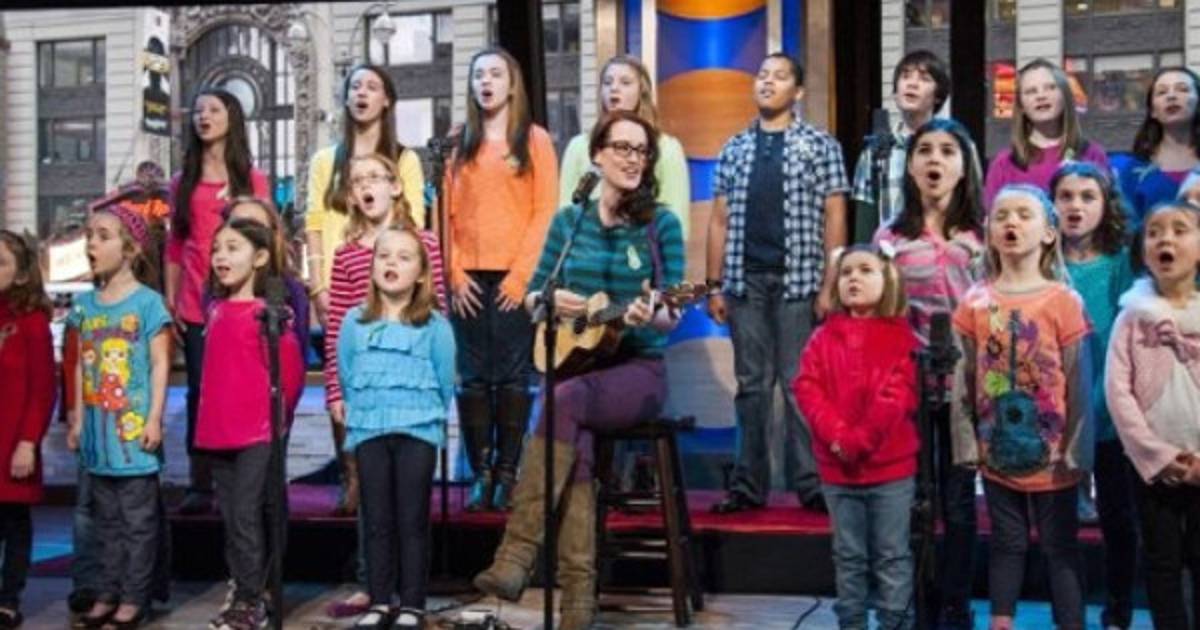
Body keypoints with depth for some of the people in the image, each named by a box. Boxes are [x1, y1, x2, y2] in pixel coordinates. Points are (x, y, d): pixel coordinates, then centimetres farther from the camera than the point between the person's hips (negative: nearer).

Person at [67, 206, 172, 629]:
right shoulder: (84, 303, 9)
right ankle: (107, 594, 21)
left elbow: (160, 364, -8)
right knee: (105, 517, 13)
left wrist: (154, 419, -13)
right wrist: (78, 419, 12)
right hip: (99, 426, 6)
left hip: (134, 427, -6)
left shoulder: (148, 301, -7)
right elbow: (82, 365, 13)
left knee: (138, 518, 2)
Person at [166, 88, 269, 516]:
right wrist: (170, 300, 5)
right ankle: (200, 485, 6)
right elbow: (175, 245, 12)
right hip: (196, 305, 2)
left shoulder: (252, 180, 6)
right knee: (200, 390, 2)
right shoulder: (182, 182, 13)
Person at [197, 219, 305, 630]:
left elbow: (291, 370, -10)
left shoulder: (267, 311, -10)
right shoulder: (216, 310, 10)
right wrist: (209, 420, 16)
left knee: (246, 515, -5)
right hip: (218, 432, 7)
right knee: (229, 517, 11)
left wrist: (276, 417, -1)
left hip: (258, 433, -7)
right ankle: (241, 595, 21)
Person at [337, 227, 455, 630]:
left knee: (412, 522, 2)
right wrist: (360, 413, 12)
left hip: (418, 431, -2)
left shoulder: (435, 326, -2)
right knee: (376, 522, 8)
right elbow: (345, 375, 12)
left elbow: (446, 382, 3)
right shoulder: (355, 322, 6)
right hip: (368, 431, 3)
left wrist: (425, 415, 7)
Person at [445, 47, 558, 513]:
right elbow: (446, 212, 9)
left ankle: (508, 473, 3)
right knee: (473, 379, 1)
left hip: (514, 278, -2)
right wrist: (455, 273, -3)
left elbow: (545, 211, -1)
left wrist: (522, 273, -10)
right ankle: (480, 474, 6)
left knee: (512, 377, -2)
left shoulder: (534, 140, 6)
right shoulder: (459, 144, 14)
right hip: (468, 279, 3)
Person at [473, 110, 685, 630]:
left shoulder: (661, 223, 0)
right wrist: (550, 300, -12)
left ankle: (515, 557, -36)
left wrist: (651, 315, -29)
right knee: (576, 443, -31)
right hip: (577, 360, 2)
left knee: (565, 400, -34)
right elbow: (531, 295, 12)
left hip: (639, 368, -2)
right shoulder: (568, 221, 9)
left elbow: (673, 313, -6)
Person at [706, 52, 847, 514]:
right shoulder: (734, 150, 13)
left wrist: (829, 286, -8)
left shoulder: (820, 146, 4)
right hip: (745, 282, 3)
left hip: (797, 281, -3)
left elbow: (834, 220, -1)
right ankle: (749, 485, 12)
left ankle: (811, 484, 5)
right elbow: (719, 220, 12)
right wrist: (714, 286, 6)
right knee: (752, 385, 7)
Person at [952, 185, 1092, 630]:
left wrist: (1075, 450, -8)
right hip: (998, 449, 3)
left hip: (1052, 451, -3)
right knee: (1006, 544, 14)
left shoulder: (1064, 301, -8)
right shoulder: (975, 303, 0)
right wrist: (968, 442, 1)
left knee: (1060, 547, 7)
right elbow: (965, 378, 4)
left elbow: (1078, 380, -6)